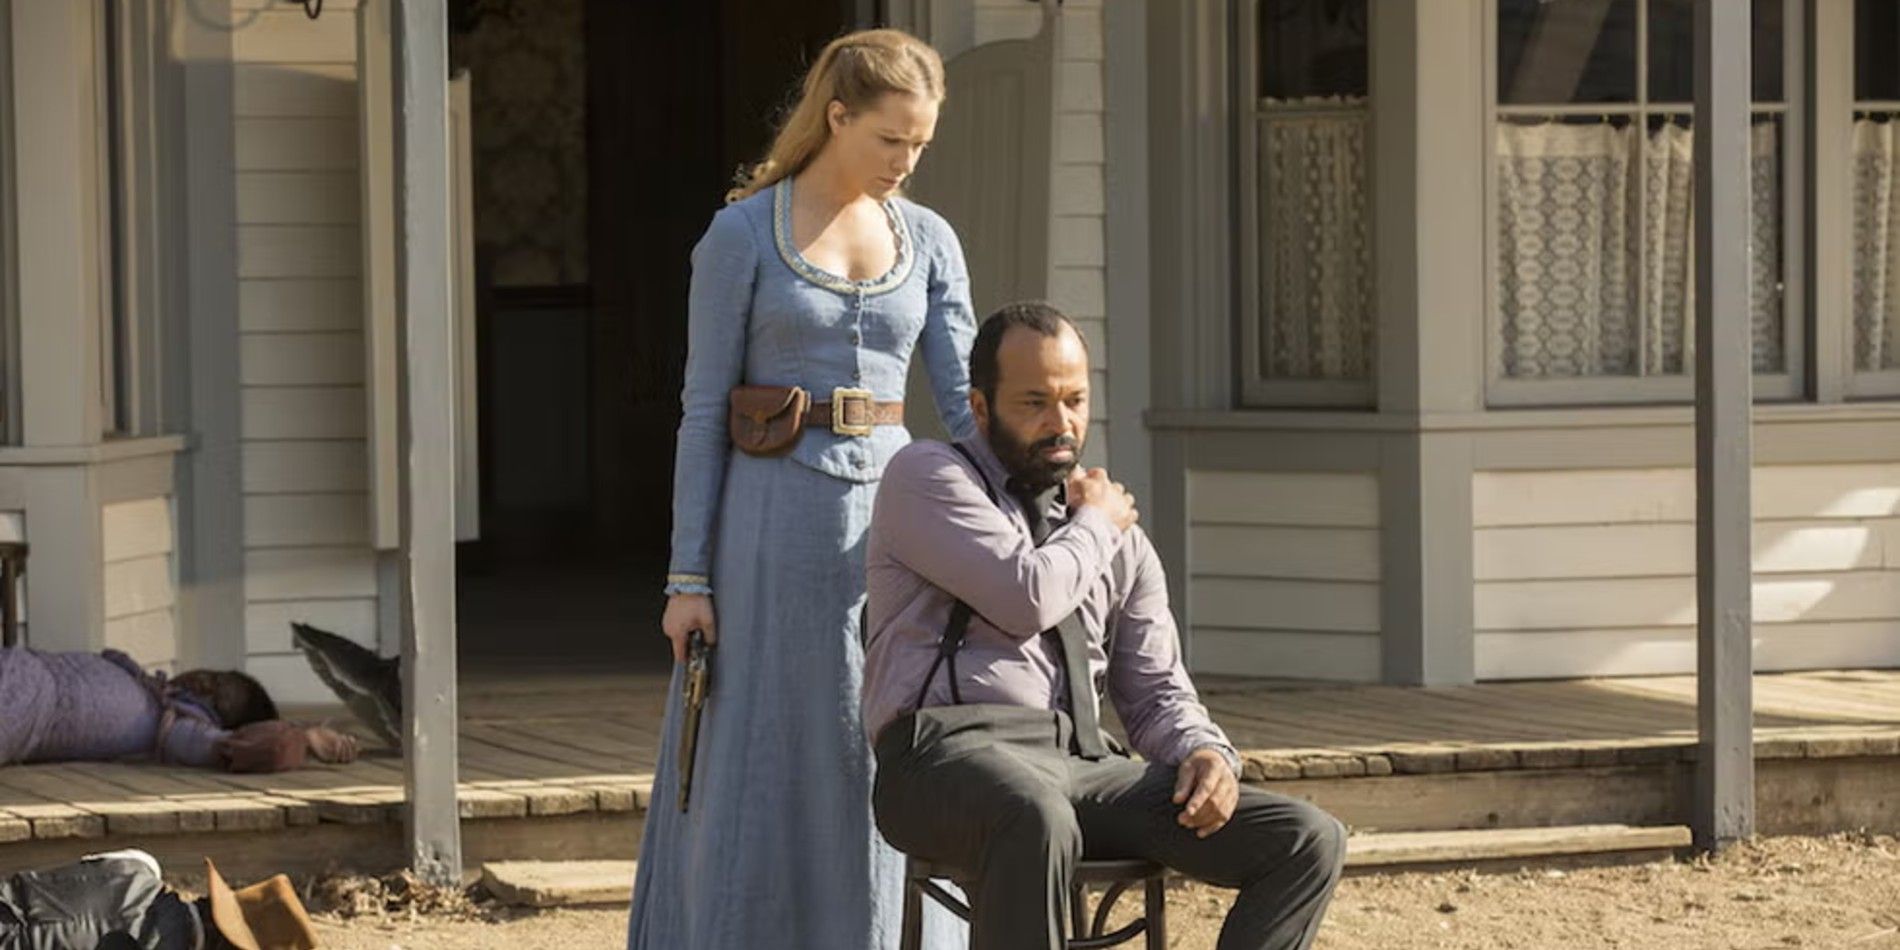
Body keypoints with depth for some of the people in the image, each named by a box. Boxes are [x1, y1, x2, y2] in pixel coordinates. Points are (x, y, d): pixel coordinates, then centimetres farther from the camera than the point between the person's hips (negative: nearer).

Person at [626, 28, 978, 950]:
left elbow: (965, 399, 2)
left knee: (891, 775, 5)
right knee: (754, 779, 0)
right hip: (774, 524, -4)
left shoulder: (929, 241, 7)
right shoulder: (740, 235, -4)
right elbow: (703, 410, -4)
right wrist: (687, 578, -8)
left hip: (889, 517, 4)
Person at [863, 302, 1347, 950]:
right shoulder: (927, 477, 5)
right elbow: (1029, 599, -10)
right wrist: (1093, 526, 10)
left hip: (1086, 764, 6)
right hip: (951, 750, -6)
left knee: (1310, 842, -12)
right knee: (1038, 820, -44)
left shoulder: (1124, 539, 23)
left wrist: (1205, 751, -1)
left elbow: (1156, 691, 22)